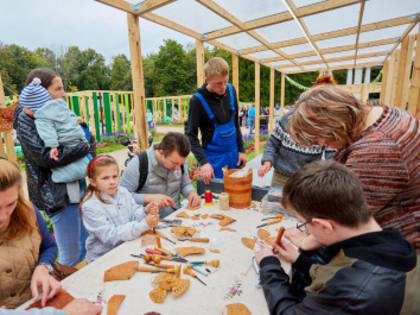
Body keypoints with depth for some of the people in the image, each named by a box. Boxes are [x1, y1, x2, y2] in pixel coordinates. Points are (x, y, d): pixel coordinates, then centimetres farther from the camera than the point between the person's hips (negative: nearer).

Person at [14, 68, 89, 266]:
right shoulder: (25, 119, -11)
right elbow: (47, 157, -23)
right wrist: (84, 147, -14)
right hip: (57, 195, -8)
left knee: (87, 248, 18)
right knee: (71, 257, 3)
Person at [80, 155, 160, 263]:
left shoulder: (123, 192, 0)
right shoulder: (90, 206, -17)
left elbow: (134, 215, 0)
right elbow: (110, 236, -21)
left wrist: (145, 212, -23)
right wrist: (143, 225, -30)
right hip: (102, 258, -5)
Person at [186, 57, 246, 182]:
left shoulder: (231, 90, 0)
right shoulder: (197, 100, -15)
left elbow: (236, 122, 10)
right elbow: (191, 135, -14)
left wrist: (241, 149, 7)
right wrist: (203, 161, -24)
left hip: (233, 153, 5)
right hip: (214, 157, -5)